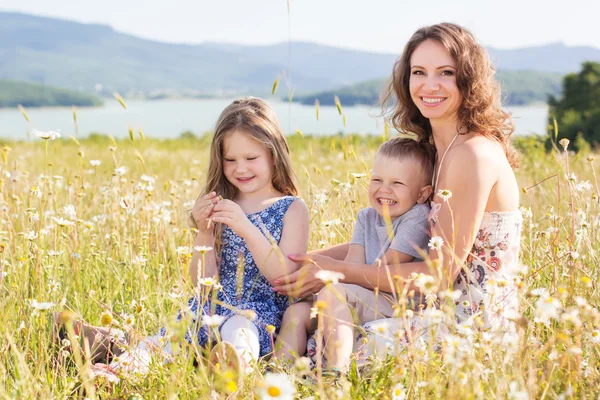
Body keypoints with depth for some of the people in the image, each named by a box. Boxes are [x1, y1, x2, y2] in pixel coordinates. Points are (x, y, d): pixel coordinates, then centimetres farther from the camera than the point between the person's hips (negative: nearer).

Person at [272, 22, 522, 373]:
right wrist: (307, 258, 3)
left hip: (473, 327, -9)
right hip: (448, 312, 9)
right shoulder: (437, 148, 11)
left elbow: (440, 274, -19)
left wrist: (338, 271, -14)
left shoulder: (474, 154, -18)